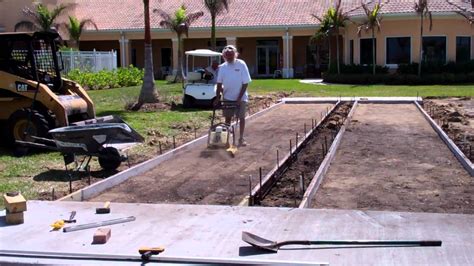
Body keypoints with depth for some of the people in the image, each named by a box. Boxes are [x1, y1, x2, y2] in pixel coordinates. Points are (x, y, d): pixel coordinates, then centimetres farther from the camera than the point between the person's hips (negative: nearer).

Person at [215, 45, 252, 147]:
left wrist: (239, 98, -16)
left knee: (241, 117, 1)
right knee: (228, 117, 9)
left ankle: (241, 138, 9)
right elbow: (219, 83, 3)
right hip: (227, 97, 3)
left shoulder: (241, 65, -13)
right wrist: (217, 97, -3)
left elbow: (245, 83, -12)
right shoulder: (222, 67, -3)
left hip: (240, 97, -3)